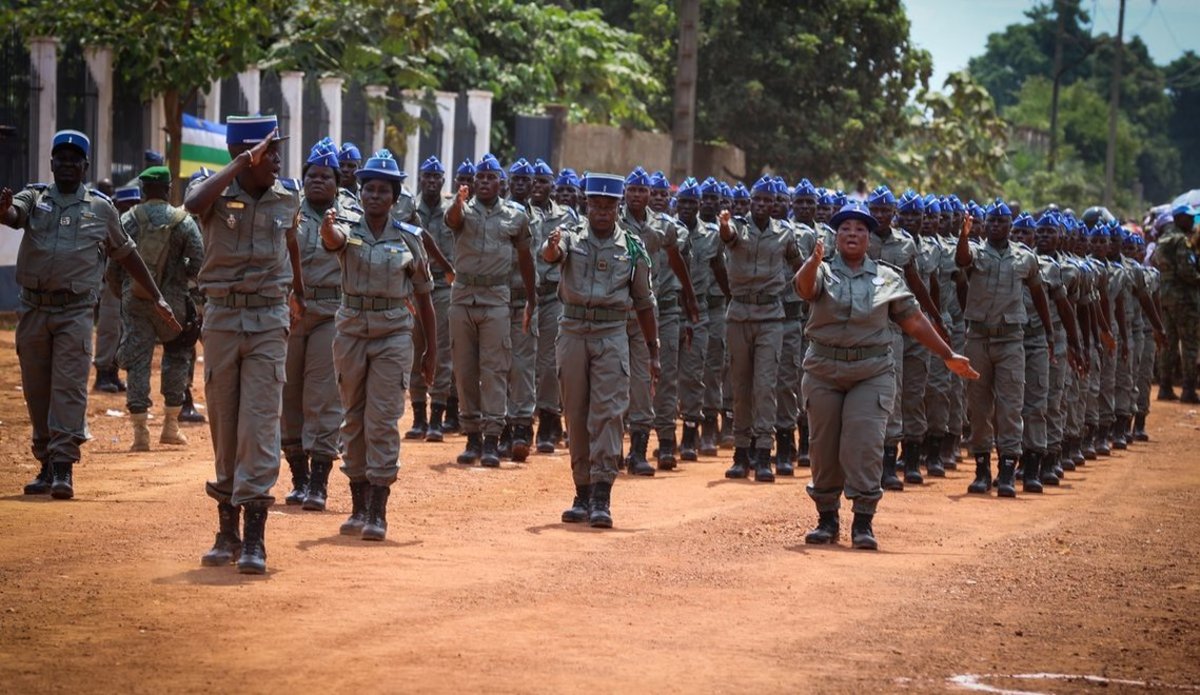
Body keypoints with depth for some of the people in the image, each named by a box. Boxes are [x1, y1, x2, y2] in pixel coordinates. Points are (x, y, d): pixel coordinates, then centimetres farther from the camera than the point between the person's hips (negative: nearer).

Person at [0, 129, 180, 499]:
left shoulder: (101, 208, 7)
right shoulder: (34, 197, 7)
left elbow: (126, 253, 14)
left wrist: (157, 298, 14)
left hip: (75, 311, -2)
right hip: (33, 308, 2)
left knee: (69, 388, -12)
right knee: (36, 390, 7)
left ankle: (63, 467, -16)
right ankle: (46, 464, 17)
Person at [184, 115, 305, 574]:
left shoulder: (286, 200, 4)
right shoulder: (216, 195, -5)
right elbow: (193, 203, -30)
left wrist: (297, 296, 36)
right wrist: (242, 164, -27)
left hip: (269, 320, 0)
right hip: (221, 317, 0)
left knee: (259, 423, -9)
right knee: (223, 425, 7)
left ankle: (254, 539, -12)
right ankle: (227, 531, 18)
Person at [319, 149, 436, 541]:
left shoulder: (409, 238, 1)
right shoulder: (348, 232, -1)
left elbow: (423, 296, 6)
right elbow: (333, 239, -27)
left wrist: (432, 350, 6)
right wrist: (327, 226, -52)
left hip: (394, 335, -2)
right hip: (351, 332, 2)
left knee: (383, 421, -6)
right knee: (354, 420, 9)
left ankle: (377, 513, -5)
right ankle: (358, 508, 19)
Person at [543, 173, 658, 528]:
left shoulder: (632, 247, 6)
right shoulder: (572, 238, 4)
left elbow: (644, 303, 11)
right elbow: (551, 254, -20)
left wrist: (653, 353, 10)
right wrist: (552, 245, -45)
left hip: (611, 336, -1)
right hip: (573, 333, 1)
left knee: (607, 413, -10)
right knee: (576, 416, 6)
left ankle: (602, 498, -12)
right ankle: (582, 493, 15)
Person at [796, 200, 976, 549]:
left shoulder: (888, 278, 8)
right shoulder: (823, 272, 3)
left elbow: (914, 320, 12)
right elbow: (804, 287, -21)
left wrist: (948, 356, 9)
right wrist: (814, 261, -44)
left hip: (872, 372, 0)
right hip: (823, 371, 0)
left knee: (864, 445, -11)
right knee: (823, 446, 4)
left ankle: (863, 523, -9)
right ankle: (827, 518, 16)